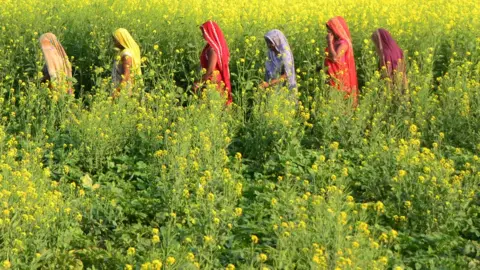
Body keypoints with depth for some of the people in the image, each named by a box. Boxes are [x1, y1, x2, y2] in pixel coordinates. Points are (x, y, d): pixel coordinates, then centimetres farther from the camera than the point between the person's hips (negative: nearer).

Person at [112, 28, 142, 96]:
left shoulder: (126, 54, -17)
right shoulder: (122, 51, 12)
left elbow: (126, 75, -22)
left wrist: (118, 90, -25)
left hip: (124, 89, -9)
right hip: (118, 86, 9)